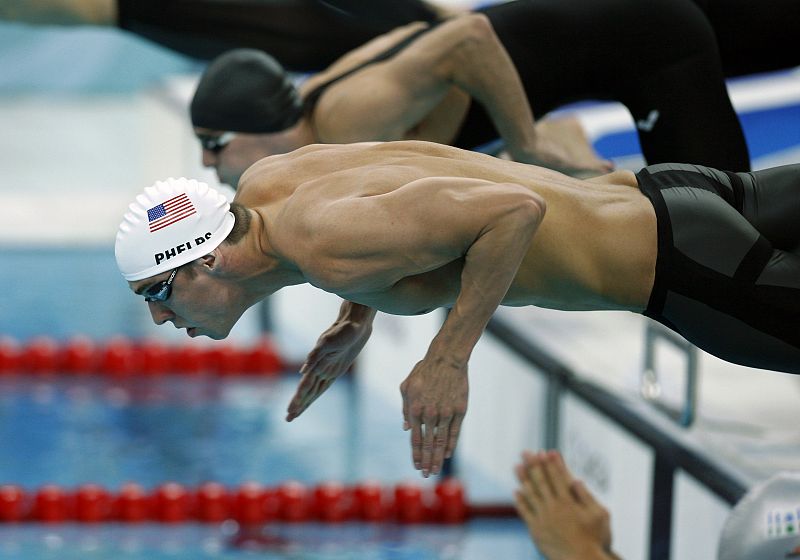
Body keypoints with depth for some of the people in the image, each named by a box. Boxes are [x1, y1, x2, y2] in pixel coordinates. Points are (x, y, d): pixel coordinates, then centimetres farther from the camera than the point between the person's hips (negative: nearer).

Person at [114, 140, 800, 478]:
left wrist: (448, 359, -32)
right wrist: (360, 314, 7)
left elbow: (514, 208, -38)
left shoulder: (326, 246, -33)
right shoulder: (266, 181, -5)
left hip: (680, 265, -9)